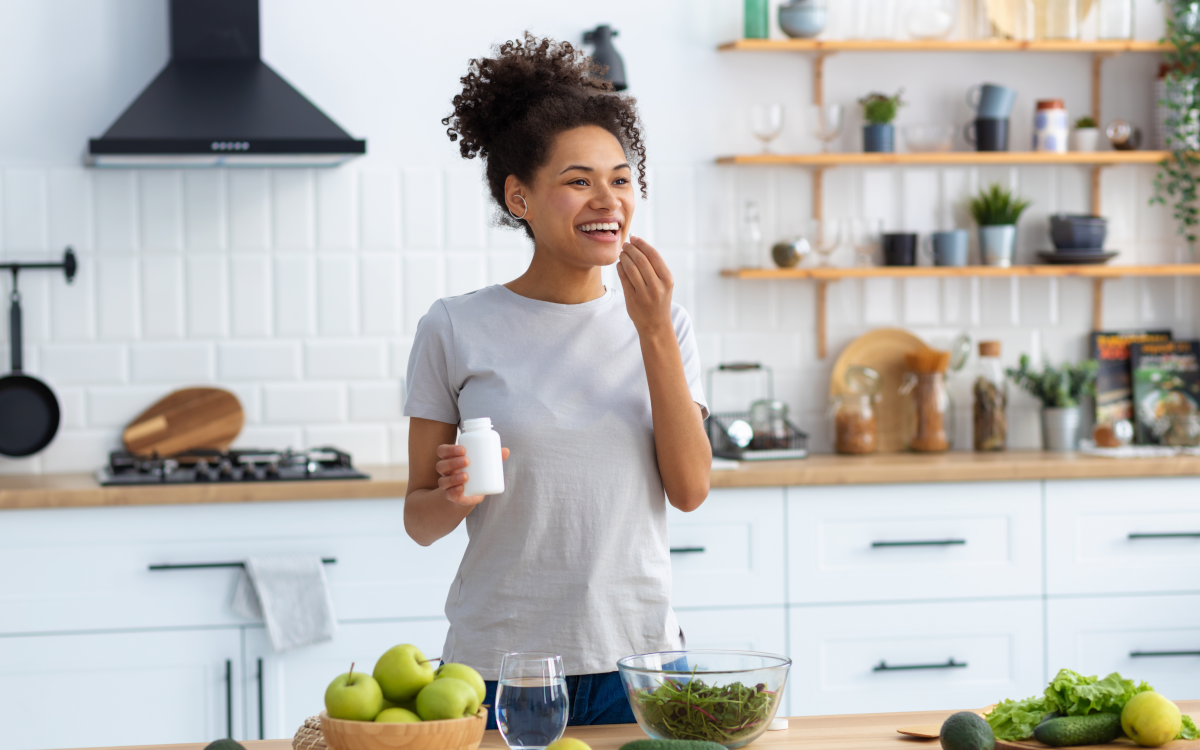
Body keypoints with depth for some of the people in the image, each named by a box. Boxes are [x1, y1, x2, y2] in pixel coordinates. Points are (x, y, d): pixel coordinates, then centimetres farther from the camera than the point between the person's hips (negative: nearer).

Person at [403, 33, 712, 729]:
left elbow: (691, 489, -6)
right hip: (500, 665, -2)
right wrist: (453, 497, -21)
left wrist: (654, 331, -11)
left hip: (637, 657, 2)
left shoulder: (661, 323, 5)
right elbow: (420, 522, 2)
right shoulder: (457, 329, -3)